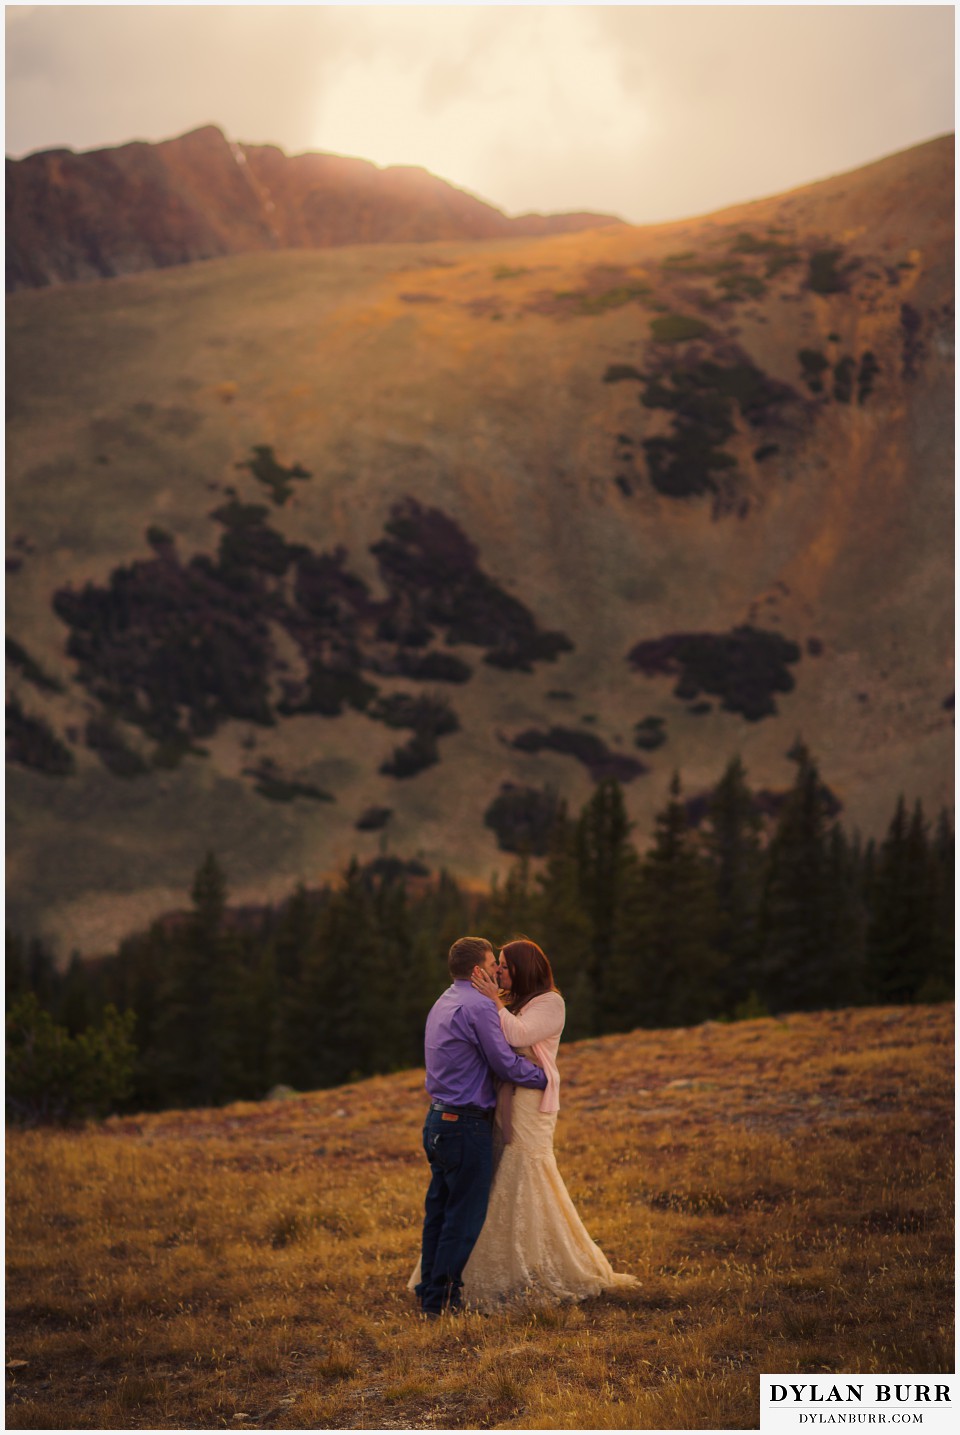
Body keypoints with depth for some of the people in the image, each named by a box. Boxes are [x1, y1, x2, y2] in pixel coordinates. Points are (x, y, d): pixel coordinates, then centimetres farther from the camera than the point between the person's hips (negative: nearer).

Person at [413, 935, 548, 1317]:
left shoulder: (442, 1004, 14)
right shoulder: (478, 1007, -15)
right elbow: (507, 1064, -14)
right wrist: (546, 1078, -1)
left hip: (439, 1121, 9)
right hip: (466, 1124, -9)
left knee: (439, 1209, 14)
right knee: (465, 1214, -3)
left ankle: (428, 1291, 18)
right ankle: (442, 1299, 0)